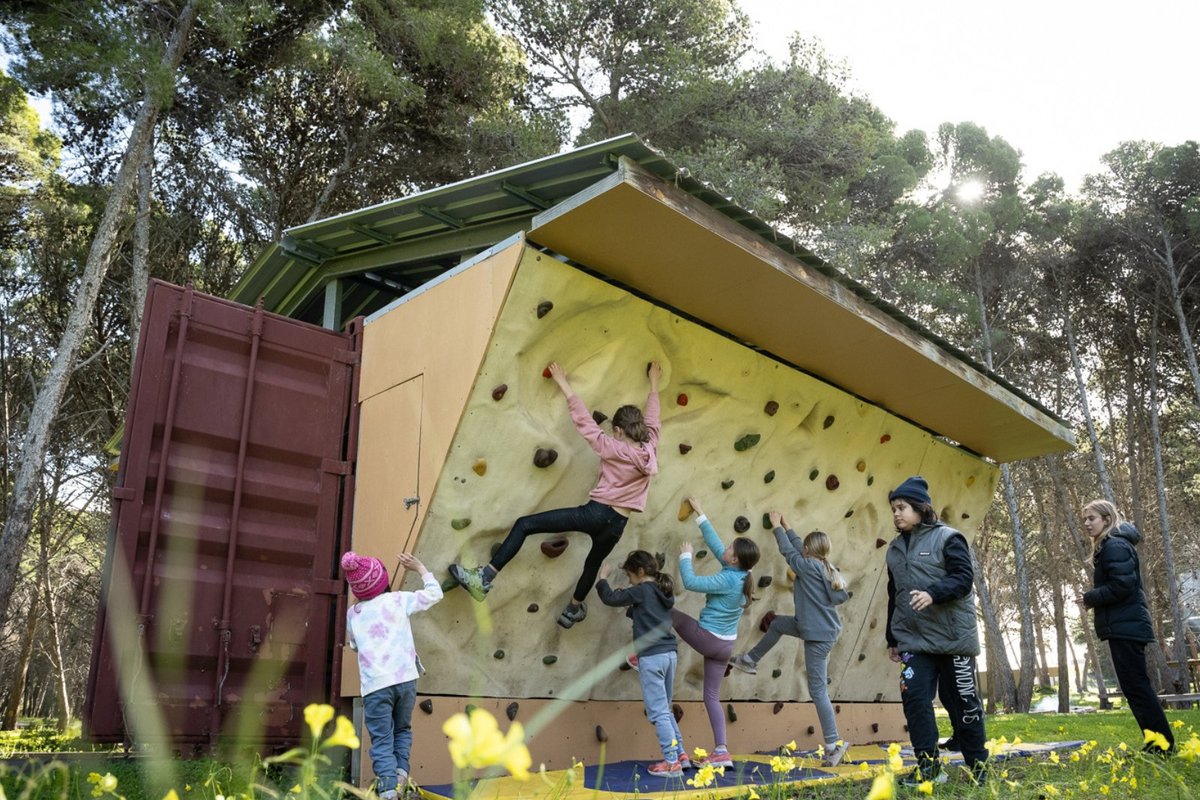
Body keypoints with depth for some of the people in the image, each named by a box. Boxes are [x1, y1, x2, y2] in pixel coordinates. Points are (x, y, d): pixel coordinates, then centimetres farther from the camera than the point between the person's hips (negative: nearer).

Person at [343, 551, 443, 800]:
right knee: (402, 730, 21)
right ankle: (401, 776, 7)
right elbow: (434, 593, 11)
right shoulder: (397, 600, 3)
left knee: (381, 741, 1)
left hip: (374, 685, 0)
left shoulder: (352, 613, 11)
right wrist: (419, 567, 22)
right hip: (405, 679, 0)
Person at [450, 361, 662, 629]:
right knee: (593, 564, 34)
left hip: (596, 513, -6)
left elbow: (585, 423, -6)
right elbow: (652, 418, 21)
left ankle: (484, 579, -12)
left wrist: (564, 385, 0)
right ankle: (572, 610, 55)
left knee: (524, 525, -3)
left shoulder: (613, 449, -8)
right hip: (617, 525, 6)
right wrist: (654, 384, 35)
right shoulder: (650, 448, 5)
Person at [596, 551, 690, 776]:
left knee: (657, 712, -3)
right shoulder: (663, 592, 15)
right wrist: (630, 608, 19)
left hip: (651, 657, -8)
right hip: (670, 654, 8)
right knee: (664, 710, 19)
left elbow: (609, 598, -1)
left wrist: (603, 578, 13)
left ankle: (672, 762, -3)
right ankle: (681, 754, 20)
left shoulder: (642, 591, -7)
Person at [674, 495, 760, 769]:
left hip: (707, 638, -8)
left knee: (667, 612, 10)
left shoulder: (728, 579, -23)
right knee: (712, 696, 13)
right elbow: (715, 544, 9)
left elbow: (690, 583, -22)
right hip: (725, 645, 8)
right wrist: (700, 515, 13)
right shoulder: (741, 574, 0)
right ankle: (721, 752, 10)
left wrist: (685, 555, -8)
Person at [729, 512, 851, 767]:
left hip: (818, 635, -9)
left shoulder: (809, 567, -18)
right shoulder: (828, 570, 5)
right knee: (777, 624, 27)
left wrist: (776, 526, 10)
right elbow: (799, 548, 18)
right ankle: (751, 661, 43)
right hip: (822, 628, 9)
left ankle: (835, 745, 2)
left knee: (818, 691, -3)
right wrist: (786, 526, 25)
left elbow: (789, 551, -4)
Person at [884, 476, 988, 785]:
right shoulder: (895, 548, 13)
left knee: (962, 702, 4)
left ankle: (978, 766, 19)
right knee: (914, 697, -7)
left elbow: (964, 578, -14)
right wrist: (892, 639, 18)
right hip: (913, 639, 5)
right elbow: (894, 596, 18)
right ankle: (928, 767, 1)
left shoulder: (947, 538, -5)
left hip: (953, 636, -5)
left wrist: (933, 593, -31)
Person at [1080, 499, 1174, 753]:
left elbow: (1122, 585, -22)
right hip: (1125, 625, 11)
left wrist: (1089, 598, -11)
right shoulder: (1107, 547, 19)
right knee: (1136, 684, 12)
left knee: (1135, 685, -8)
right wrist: (1093, 598, 5)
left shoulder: (1115, 546, -13)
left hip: (1125, 627, -11)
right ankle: (1158, 743, 17)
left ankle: (1162, 744, -4)